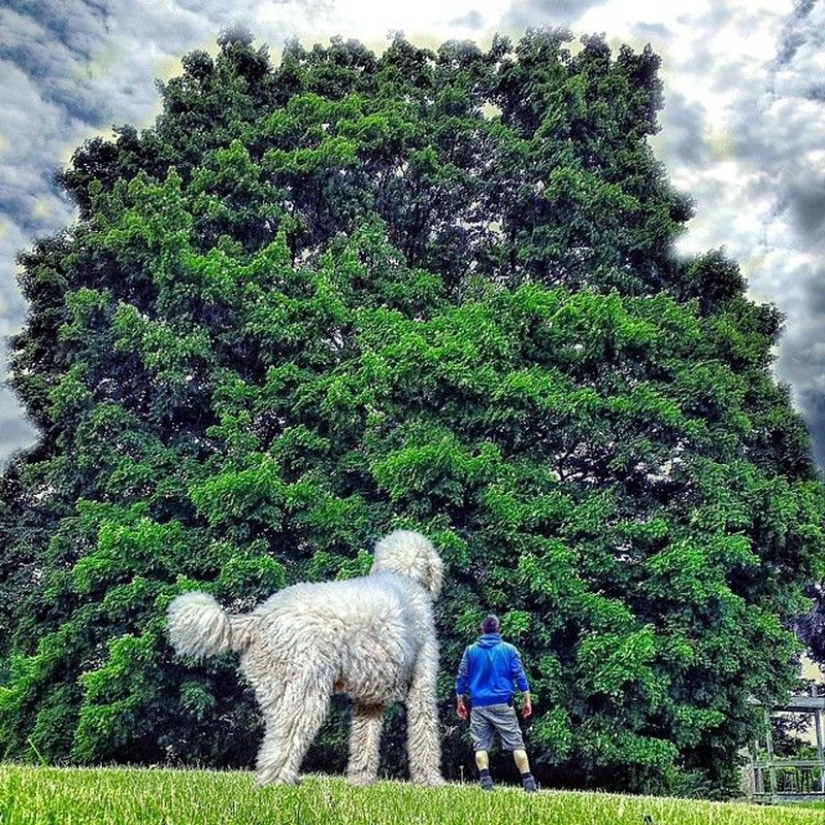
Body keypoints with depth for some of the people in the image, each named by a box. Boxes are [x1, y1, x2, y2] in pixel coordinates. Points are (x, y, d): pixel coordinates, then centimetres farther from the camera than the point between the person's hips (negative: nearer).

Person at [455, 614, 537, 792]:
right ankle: (527, 781, -4)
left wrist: (459, 702, 16)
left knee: (480, 745, 3)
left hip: (479, 706, 1)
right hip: (502, 704, -1)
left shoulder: (470, 650, 8)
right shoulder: (509, 649, 5)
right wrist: (527, 701, 7)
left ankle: (485, 780, -12)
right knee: (516, 743, 1)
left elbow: (462, 677, 9)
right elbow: (520, 675, 2)